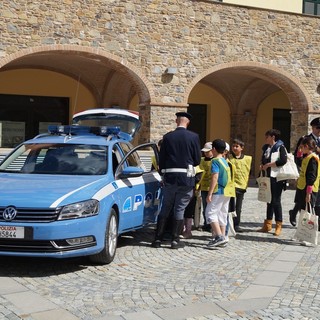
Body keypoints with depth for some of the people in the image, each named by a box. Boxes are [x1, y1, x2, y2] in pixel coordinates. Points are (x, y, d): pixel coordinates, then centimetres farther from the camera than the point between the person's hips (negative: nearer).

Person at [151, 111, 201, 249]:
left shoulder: (167, 137, 0)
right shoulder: (193, 137, -5)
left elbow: (161, 159, 4)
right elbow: (197, 159, -1)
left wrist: (163, 173, 18)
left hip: (169, 177, 2)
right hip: (186, 177, -2)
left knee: (165, 208, 11)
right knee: (180, 209, 5)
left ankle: (158, 239, 13)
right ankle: (175, 240, 7)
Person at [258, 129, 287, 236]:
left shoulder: (280, 147, -7)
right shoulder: (266, 148, 13)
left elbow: (283, 160, -21)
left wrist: (269, 164, -15)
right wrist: (262, 165, 1)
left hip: (277, 178, -7)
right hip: (268, 177, 7)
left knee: (276, 201, -5)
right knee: (269, 200, 12)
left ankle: (278, 226, 3)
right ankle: (268, 224, 19)